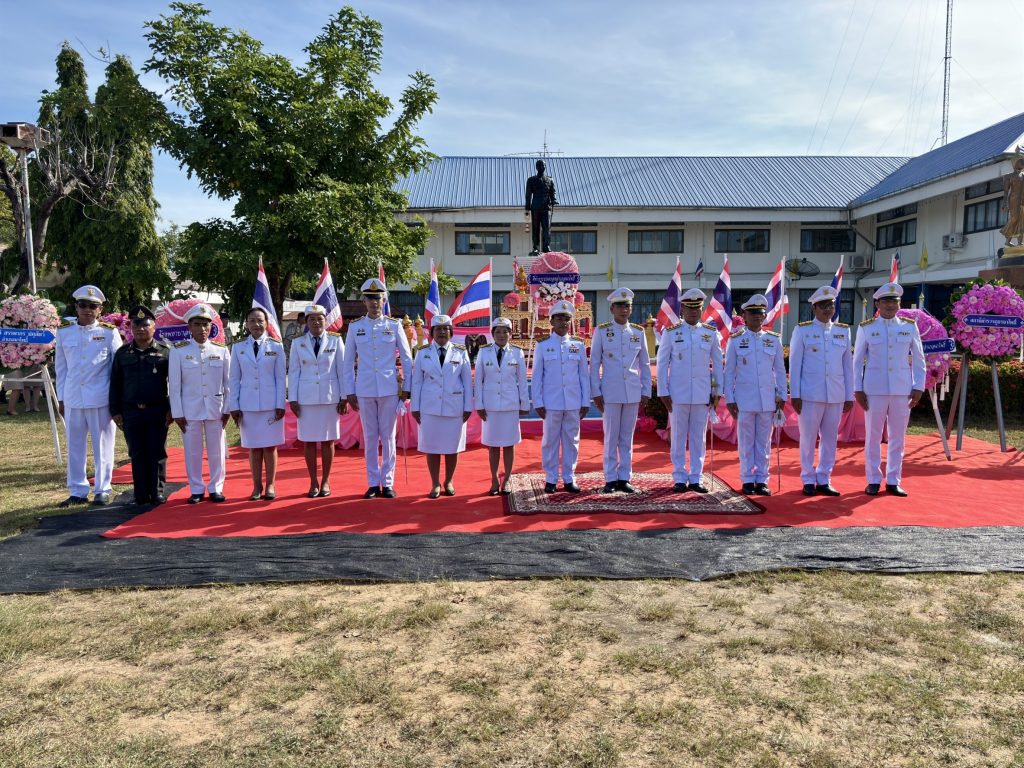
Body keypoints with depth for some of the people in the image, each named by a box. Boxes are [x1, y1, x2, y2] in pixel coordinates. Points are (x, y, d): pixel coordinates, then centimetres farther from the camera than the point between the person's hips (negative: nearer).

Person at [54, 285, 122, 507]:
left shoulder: (109, 333, -1)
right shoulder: (64, 332, 7)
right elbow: (60, 367, 11)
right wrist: (60, 398, 9)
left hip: (101, 400, -3)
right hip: (72, 400, 3)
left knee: (102, 446, 4)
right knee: (74, 447, 9)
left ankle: (102, 491, 14)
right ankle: (77, 492, 18)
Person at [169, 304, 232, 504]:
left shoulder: (222, 350, 2)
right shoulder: (178, 351, -2)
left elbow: (228, 382, 4)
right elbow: (174, 385, -1)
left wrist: (227, 409, 0)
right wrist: (177, 413, -4)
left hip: (215, 409, 1)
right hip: (190, 410, -1)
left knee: (217, 451, 7)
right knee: (192, 452, 6)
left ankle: (216, 488, 20)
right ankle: (196, 489, 19)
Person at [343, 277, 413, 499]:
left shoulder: (395, 326, 1)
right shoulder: (355, 327, 3)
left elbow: (407, 359, 5)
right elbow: (348, 362, 6)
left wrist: (406, 387, 2)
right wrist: (349, 391, 3)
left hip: (390, 389, -1)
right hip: (365, 390, 1)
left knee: (388, 436, 5)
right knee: (370, 437, 7)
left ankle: (387, 483, 14)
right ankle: (373, 483, 16)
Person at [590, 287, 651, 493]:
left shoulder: (638, 332, 7)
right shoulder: (602, 331, 0)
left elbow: (645, 364, 11)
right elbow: (594, 364, 1)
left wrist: (646, 391, 5)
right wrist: (596, 393, -4)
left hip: (633, 393, 3)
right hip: (610, 393, -2)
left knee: (627, 437, 8)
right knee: (611, 438, 3)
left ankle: (624, 479, 16)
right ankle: (610, 480, 11)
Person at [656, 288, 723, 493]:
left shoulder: (711, 333, 4)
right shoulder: (671, 332, 0)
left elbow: (717, 363, 8)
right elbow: (662, 363, 1)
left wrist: (717, 392, 5)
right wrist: (663, 392, -3)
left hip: (702, 395, 2)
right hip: (678, 394, -1)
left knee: (699, 437, 6)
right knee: (678, 437, 4)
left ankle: (696, 478, 15)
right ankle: (680, 479, 12)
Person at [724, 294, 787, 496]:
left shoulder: (774, 340, 7)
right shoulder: (735, 341, 2)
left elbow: (780, 370, 10)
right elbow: (729, 372, 2)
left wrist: (781, 395, 5)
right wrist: (730, 399, -2)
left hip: (767, 400, 2)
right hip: (744, 400, -2)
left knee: (764, 442, 6)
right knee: (746, 441, 4)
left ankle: (762, 481, 13)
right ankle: (748, 480, 12)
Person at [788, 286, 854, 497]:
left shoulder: (843, 331, 10)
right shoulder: (802, 331, 1)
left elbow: (848, 365, 10)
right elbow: (795, 364, -1)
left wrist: (849, 396, 7)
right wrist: (795, 395, -5)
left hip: (836, 396, 3)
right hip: (810, 395, -3)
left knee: (830, 439, 8)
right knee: (808, 438, 3)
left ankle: (824, 480, 18)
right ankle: (808, 481, 14)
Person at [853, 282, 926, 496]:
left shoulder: (910, 327, 6)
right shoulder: (866, 328, 2)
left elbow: (919, 360, 8)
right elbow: (857, 360, 3)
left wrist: (918, 388, 0)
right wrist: (857, 389, -3)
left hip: (902, 390, 2)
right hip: (874, 389, -1)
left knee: (898, 436, 6)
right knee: (873, 436, 3)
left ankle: (893, 481, 16)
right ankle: (873, 481, 14)